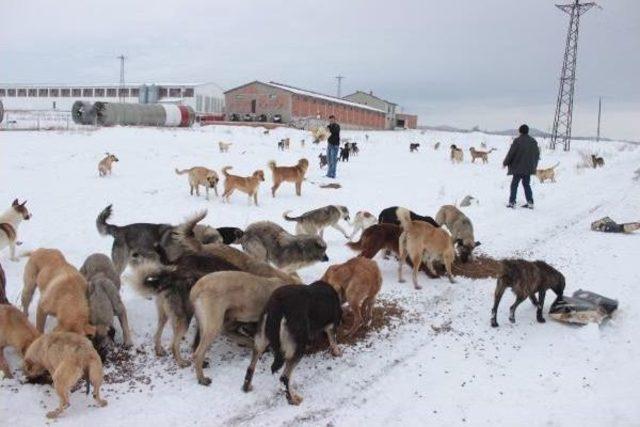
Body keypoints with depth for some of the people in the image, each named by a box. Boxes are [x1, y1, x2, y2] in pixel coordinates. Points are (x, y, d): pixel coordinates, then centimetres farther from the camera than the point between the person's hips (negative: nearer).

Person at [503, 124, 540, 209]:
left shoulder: (517, 141, -12)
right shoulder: (533, 141, 7)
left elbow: (511, 153, -11)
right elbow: (537, 154, 16)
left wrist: (505, 163, 2)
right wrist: (533, 165, 28)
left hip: (518, 168, -5)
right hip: (529, 168, 5)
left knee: (514, 184, 2)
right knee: (526, 184, 13)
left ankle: (512, 202, -1)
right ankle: (530, 202, 10)